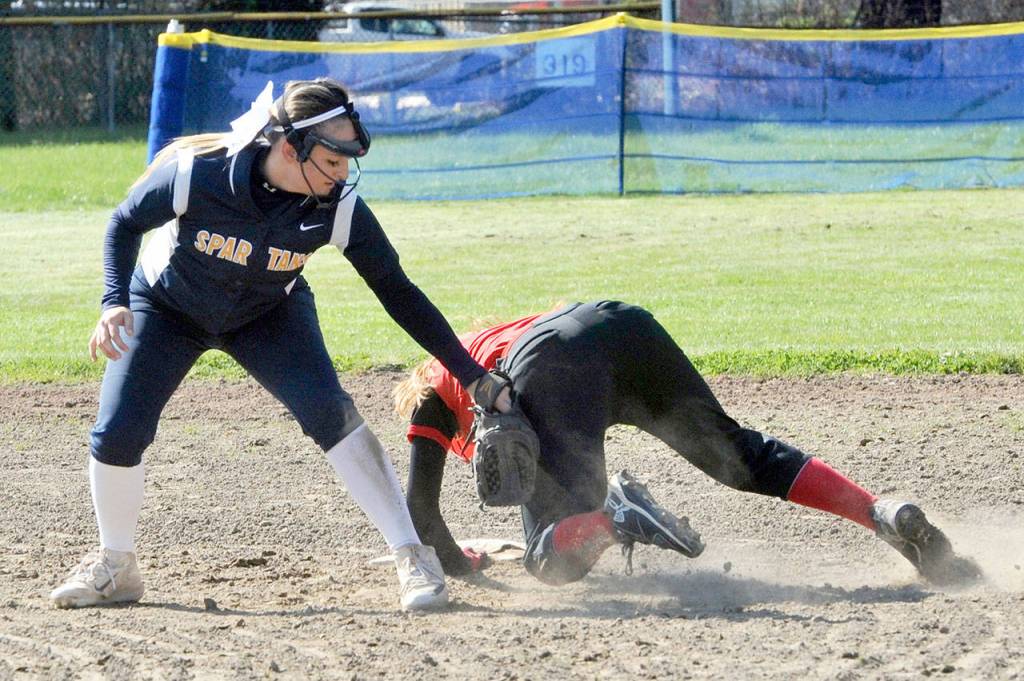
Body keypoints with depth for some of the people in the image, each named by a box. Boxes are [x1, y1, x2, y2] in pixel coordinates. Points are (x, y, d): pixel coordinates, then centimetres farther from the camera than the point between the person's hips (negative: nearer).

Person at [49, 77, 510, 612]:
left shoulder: (338, 208, -29)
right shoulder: (194, 175, -35)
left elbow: (397, 293, -19)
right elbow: (125, 225, -15)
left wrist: (473, 376, -19)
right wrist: (115, 303, -30)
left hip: (269, 317, 0)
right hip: (166, 307, 0)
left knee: (329, 412, -22)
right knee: (116, 435, -11)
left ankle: (412, 557, -17)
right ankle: (115, 567, 15)